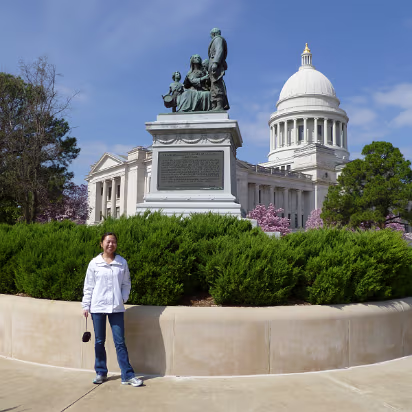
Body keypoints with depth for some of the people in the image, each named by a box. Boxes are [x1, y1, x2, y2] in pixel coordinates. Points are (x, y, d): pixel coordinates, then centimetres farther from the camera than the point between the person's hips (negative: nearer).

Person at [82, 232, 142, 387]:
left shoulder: (122, 263, 2)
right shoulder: (94, 263, 0)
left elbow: (126, 284, 9)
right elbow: (88, 286, 3)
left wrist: (123, 298, -5)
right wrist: (86, 306, 1)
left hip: (116, 308, 0)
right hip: (97, 307, 0)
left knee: (120, 342, 1)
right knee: (99, 342, 11)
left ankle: (127, 375, 5)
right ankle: (101, 373, 25)